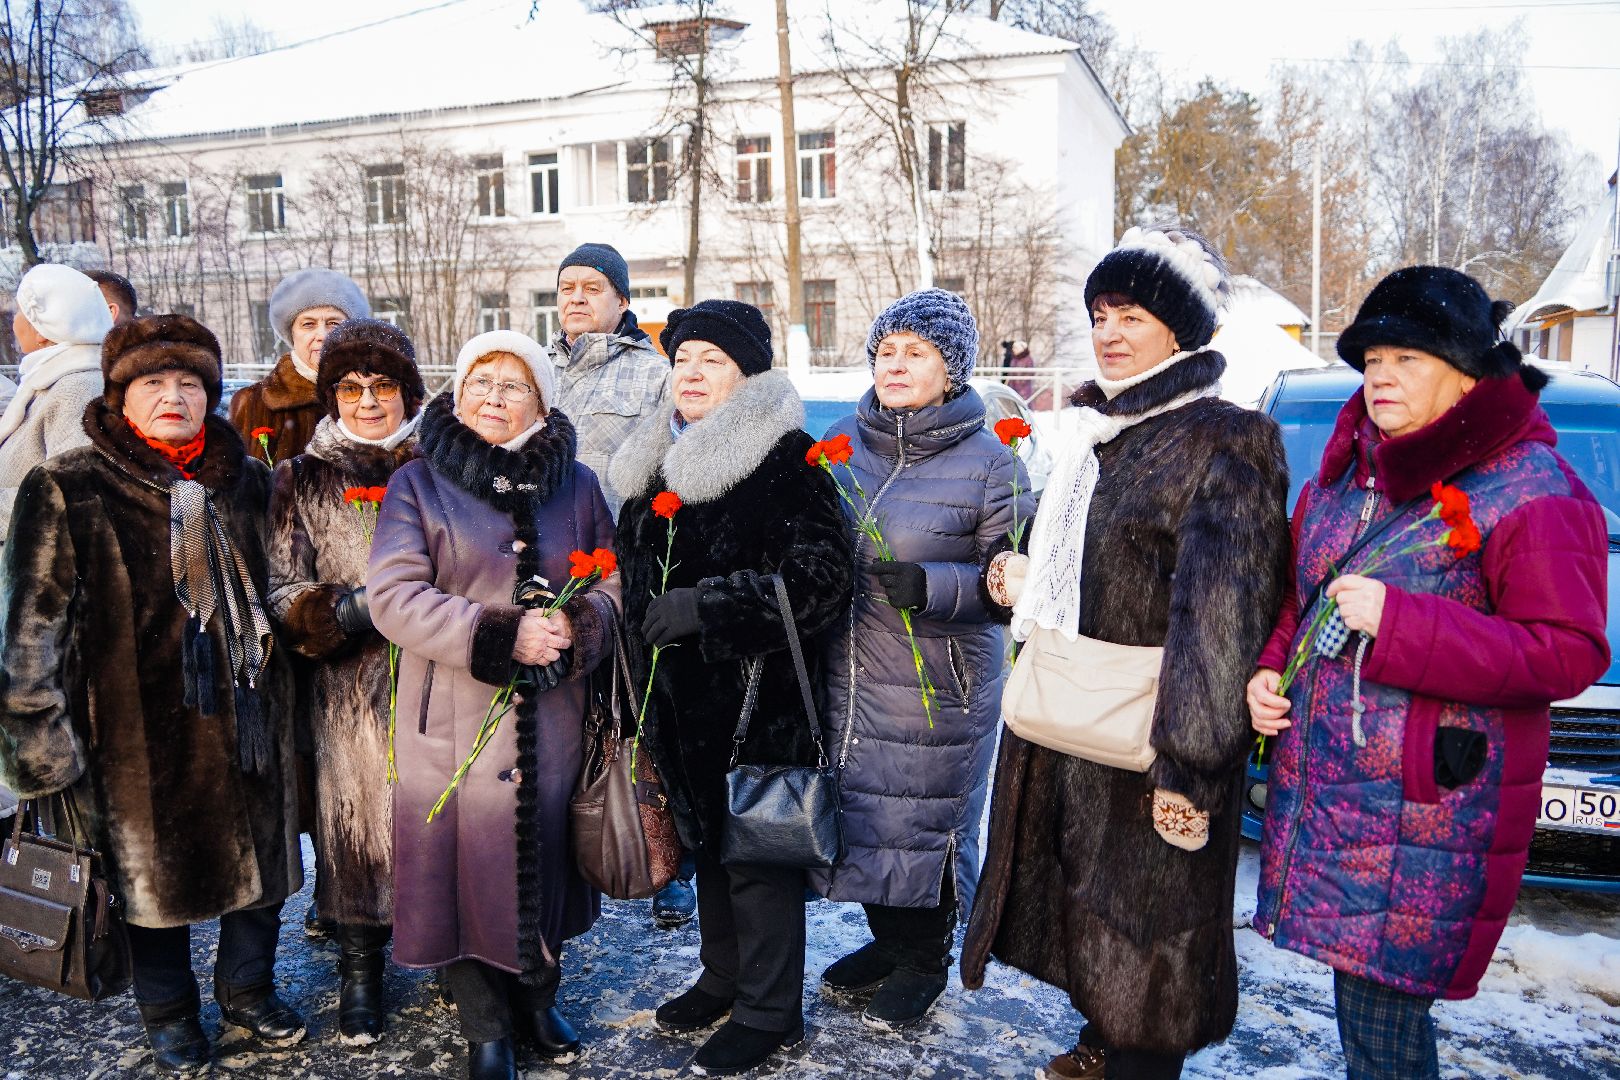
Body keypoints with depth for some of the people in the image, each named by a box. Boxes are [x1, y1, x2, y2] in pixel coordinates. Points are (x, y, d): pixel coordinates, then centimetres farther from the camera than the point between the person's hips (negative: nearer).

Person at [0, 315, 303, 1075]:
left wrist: (279, 690, 16)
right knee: (155, 867, 12)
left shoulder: (246, 480, 6)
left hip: (245, 713, 4)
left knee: (262, 855, 13)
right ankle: (168, 1013, 35)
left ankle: (247, 988, 37)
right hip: (138, 721, -3)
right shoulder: (67, 490, -7)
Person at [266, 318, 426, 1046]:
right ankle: (360, 970, 30)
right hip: (351, 691, 0)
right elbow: (282, 592, 0)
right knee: (359, 816, 8)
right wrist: (358, 607, -17)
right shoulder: (304, 480, 4)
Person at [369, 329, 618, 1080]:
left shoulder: (577, 486, 7)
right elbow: (393, 596, -12)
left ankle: (539, 997, 39)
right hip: (454, 718, -2)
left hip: (552, 717, 3)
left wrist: (576, 628, -16)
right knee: (468, 860, 5)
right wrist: (500, 636, -20)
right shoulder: (418, 484, 0)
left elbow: (612, 584, 7)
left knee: (545, 853, 14)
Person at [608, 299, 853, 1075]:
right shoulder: (658, 458, 12)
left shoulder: (783, 457, -13)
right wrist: (641, 681, 20)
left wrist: (700, 607, -24)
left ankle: (768, 1011, 21)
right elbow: (637, 569, 22)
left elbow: (819, 576, -21)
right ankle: (723, 976, 39)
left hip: (758, 692, -7)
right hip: (682, 692, 8)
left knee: (756, 846, 3)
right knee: (705, 837, 19)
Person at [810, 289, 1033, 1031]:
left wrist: (931, 586, -25)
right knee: (861, 815, 16)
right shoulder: (842, 441, 6)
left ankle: (924, 962, 33)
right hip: (846, 679, 5)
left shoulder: (988, 463, -9)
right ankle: (887, 940, 41)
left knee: (927, 824, 7)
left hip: (940, 691, -5)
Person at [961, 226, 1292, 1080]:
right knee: (1085, 902, 22)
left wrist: (1188, 764, -26)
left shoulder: (1222, 443, -15)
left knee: (1139, 923, 4)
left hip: (1144, 738, -9)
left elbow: (1220, 614, -22)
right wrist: (1023, 580, 4)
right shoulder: (1101, 434, 12)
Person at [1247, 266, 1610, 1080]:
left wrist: (1397, 622, -22)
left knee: (1380, 1000, -1)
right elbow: (1297, 600, 21)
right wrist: (1270, 670, 2)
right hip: (1319, 787, 7)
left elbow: (1568, 655, -15)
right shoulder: (1344, 472, 12)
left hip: (1426, 812, -7)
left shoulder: (1532, 491, -10)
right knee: (1358, 992, 17)